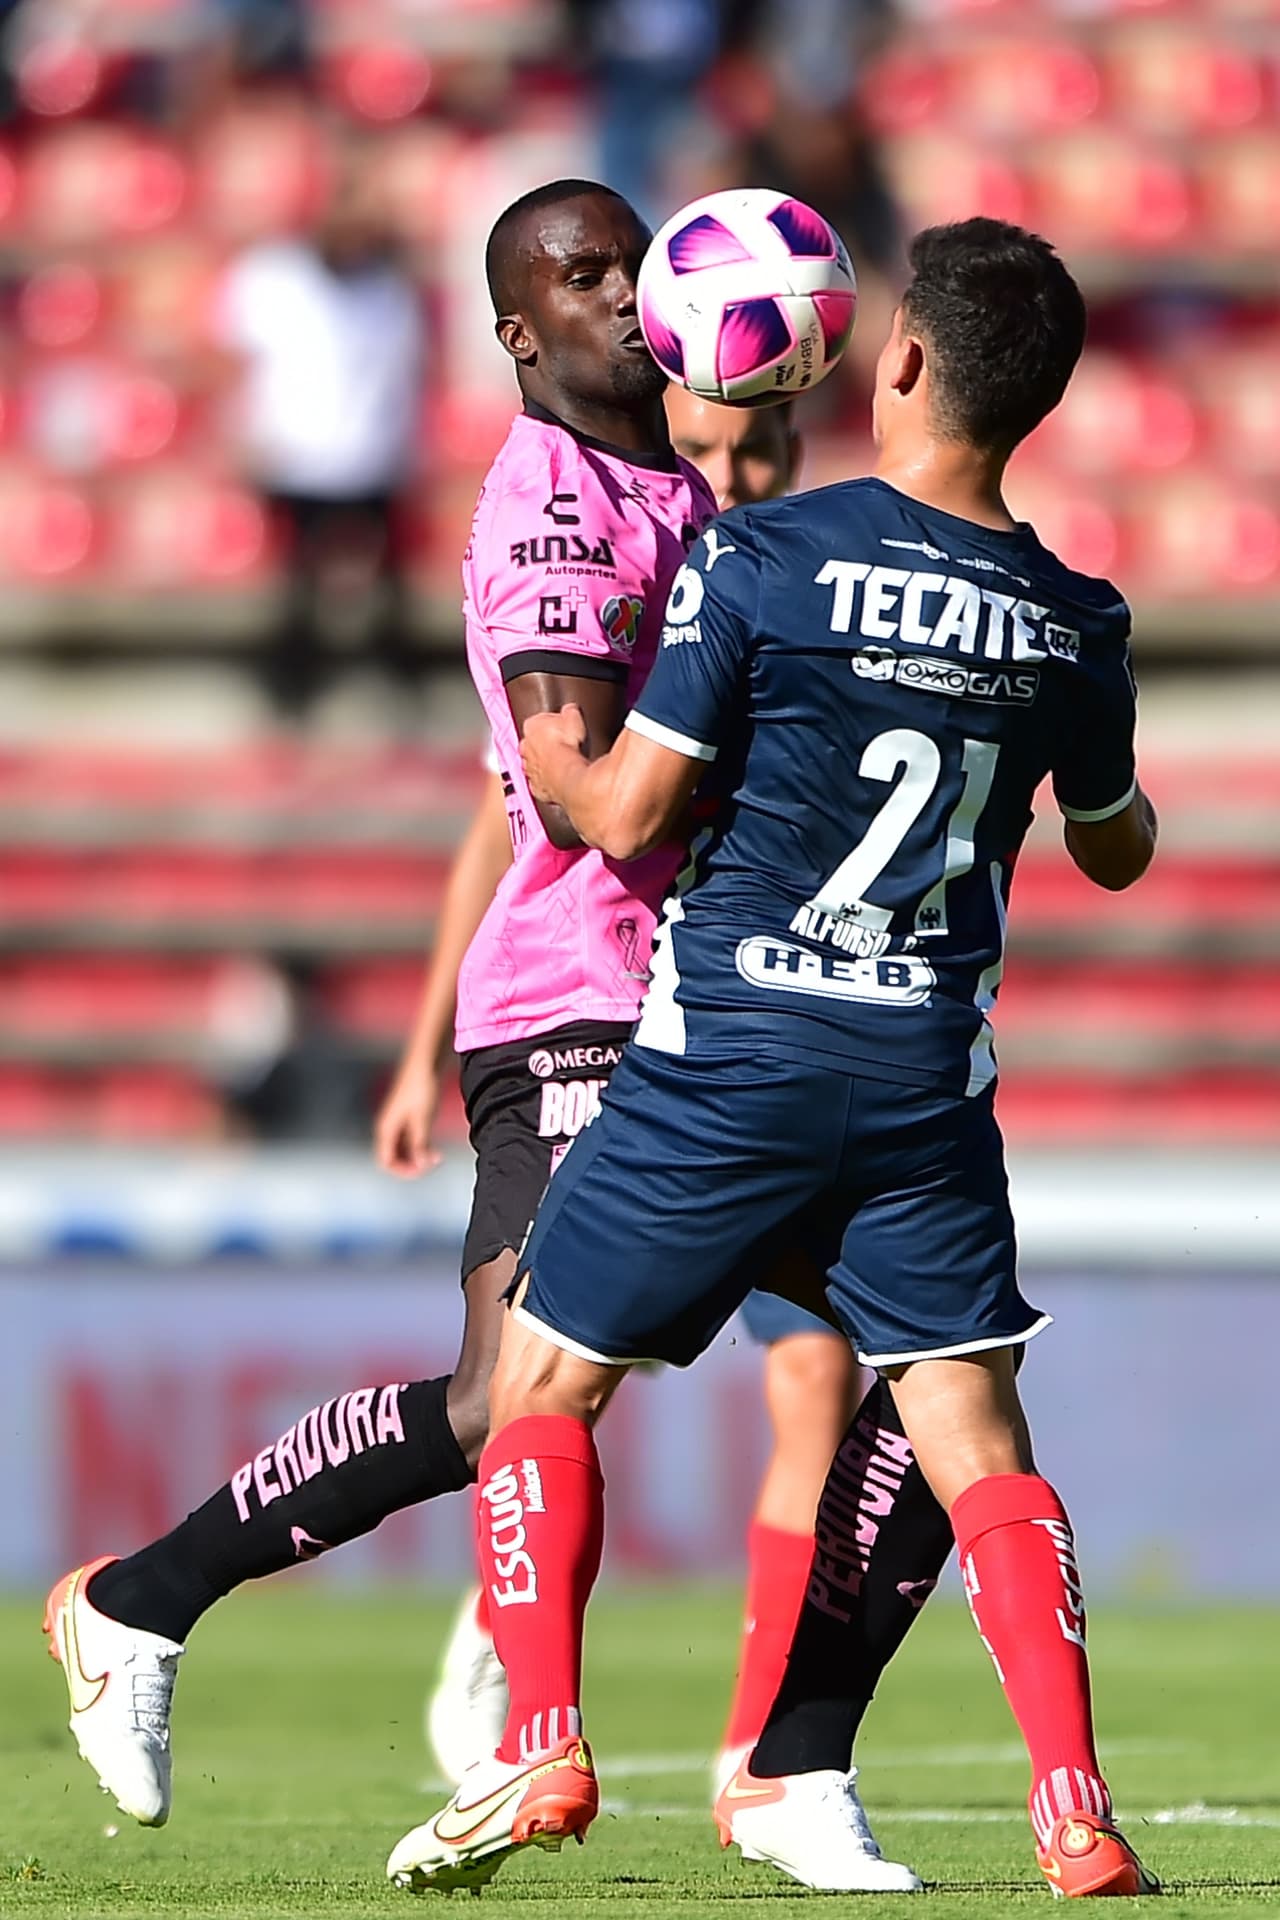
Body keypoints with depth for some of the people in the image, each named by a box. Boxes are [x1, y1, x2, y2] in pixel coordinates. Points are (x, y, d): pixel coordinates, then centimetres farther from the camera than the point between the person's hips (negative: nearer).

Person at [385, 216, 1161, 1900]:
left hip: (732, 1054, -3)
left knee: (542, 1380, 11)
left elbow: (629, 814, -10)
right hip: (932, 1069, 3)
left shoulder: (764, 558, -12)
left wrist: (557, 762, 12)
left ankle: (542, 1747, 0)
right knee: (977, 1445, 6)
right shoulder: (1076, 623, 2)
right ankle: (1074, 1809, -6)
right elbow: (1117, 850, 19)